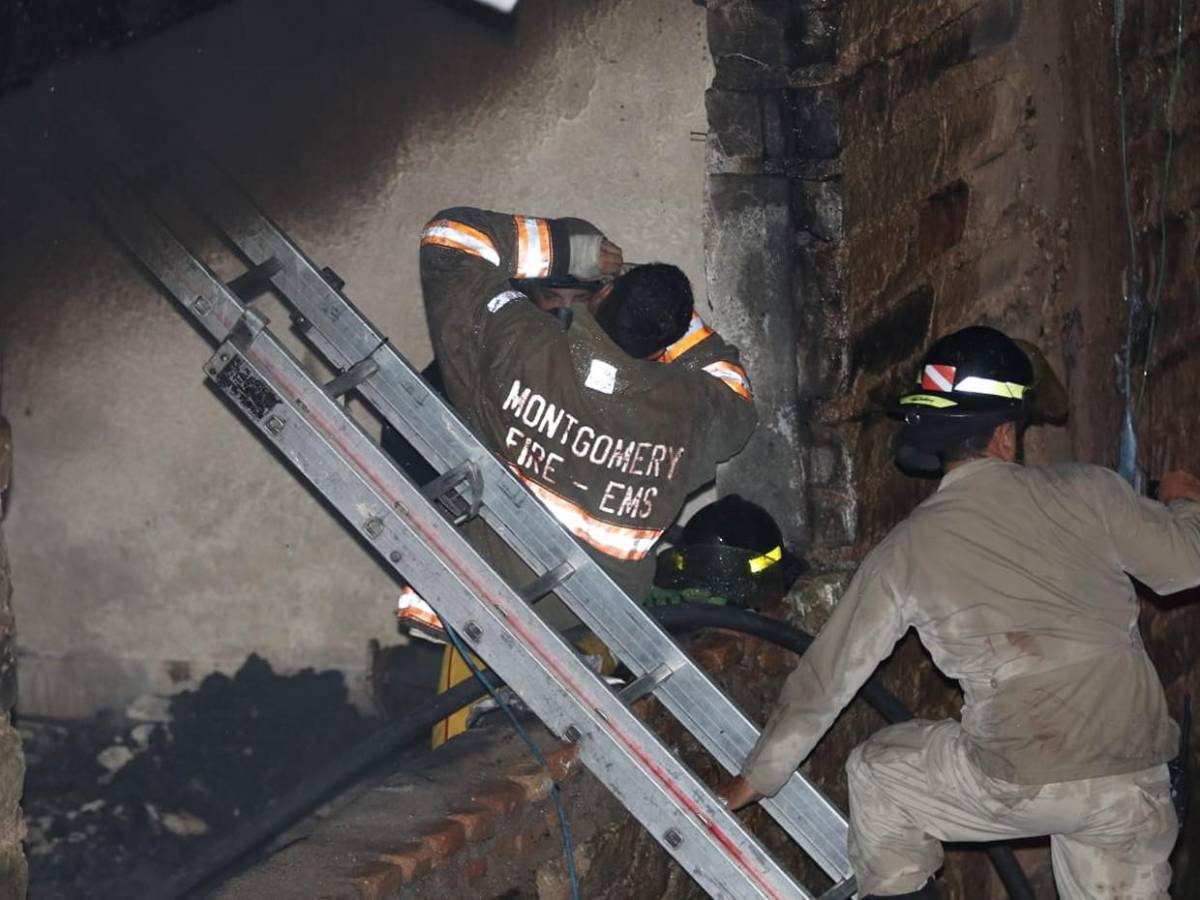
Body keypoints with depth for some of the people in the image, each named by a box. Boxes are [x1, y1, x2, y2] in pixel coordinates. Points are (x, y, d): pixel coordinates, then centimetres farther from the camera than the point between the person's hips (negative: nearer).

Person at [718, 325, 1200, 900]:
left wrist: (758, 776, 23)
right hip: (1137, 787, 2)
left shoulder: (908, 549, 4)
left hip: (1022, 784, -1)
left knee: (875, 773, 24)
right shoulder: (1086, 493, 2)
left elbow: (828, 675, 11)